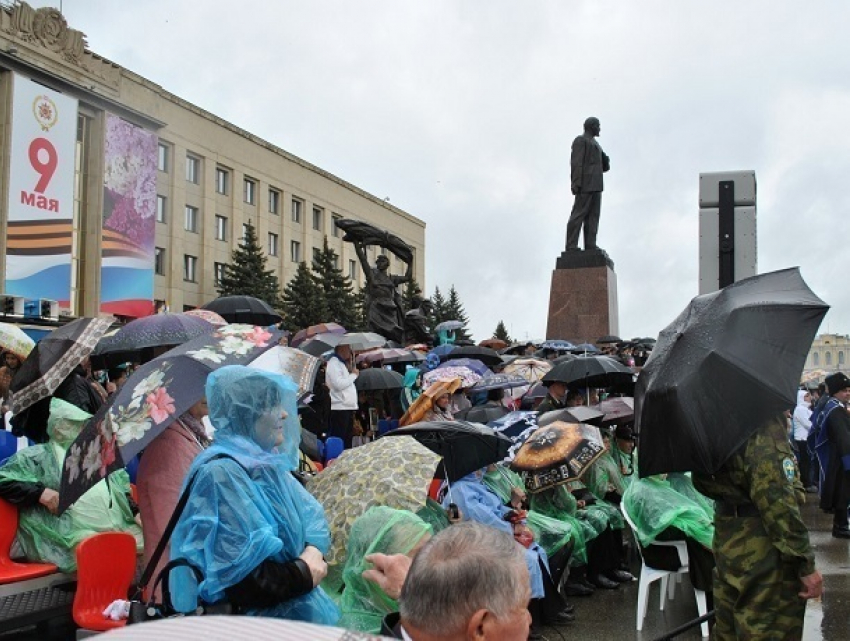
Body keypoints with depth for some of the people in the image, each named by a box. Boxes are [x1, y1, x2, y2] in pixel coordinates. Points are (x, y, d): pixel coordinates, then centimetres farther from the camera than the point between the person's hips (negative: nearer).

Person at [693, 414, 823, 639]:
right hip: (763, 549, -8)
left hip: (727, 543, 9)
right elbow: (775, 497, -25)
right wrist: (806, 563, -20)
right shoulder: (765, 419, -20)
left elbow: (702, 481, 17)